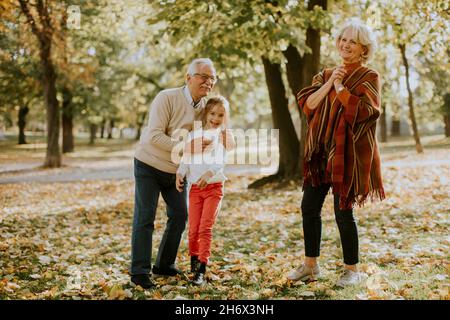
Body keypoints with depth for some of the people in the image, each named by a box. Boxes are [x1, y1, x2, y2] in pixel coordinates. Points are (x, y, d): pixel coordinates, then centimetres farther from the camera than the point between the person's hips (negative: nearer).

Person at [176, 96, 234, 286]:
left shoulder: (225, 136, 1)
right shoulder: (194, 134, 10)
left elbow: (221, 160, -15)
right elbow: (186, 158, 6)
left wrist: (209, 173, -34)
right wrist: (180, 173, -14)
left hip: (214, 186, -3)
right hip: (195, 187, 3)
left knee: (205, 228, -7)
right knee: (193, 229, 5)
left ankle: (201, 271, -3)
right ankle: (194, 261, 28)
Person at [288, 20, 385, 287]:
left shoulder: (369, 77, -2)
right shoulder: (326, 74, 14)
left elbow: (363, 111, -18)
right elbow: (307, 104, 0)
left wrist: (340, 87, -13)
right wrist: (330, 82, -9)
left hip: (347, 152, -6)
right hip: (321, 151, 6)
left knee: (343, 212, -3)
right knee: (309, 207, 6)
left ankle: (352, 270, 14)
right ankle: (311, 265, 20)